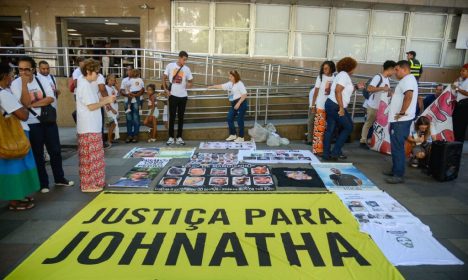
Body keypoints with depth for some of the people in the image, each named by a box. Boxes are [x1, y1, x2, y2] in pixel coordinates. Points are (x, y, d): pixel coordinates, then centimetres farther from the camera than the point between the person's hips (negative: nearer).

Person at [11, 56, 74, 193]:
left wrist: (32, 104, -17)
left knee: (55, 150, 9)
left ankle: (59, 178, 25)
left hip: (48, 120, 2)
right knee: (37, 154, 6)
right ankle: (43, 183, 18)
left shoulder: (42, 79, 0)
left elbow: (51, 98, -11)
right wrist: (24, 84, -19)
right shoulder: (15, 84, -6)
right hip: (31, 124, -2)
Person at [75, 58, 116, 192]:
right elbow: (92, 106, -20)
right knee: (90, 157, -2)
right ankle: (88, 185, 7)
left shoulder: (87, 84, 14)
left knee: (93, 156, 16)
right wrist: (107, 101, -11)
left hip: (92, 126, 10)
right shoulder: (85, 85, -17)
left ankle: (94, 181, 26)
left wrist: (106, 98, 3)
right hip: (89, 128, -10)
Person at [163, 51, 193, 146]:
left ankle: (179, 137, 14)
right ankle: (171, 137, 9)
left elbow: (191, 80, 12)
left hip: (183, 96, 2)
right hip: (173, 95, -2)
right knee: (172, 117, 1)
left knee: (181, 117, 7)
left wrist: (189, 84, -11)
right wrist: (165, 89, -5)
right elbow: (164, 78, 5)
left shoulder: (187, 69, 4)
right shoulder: (170, 66, -1)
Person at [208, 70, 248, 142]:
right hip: (234, 104, 9)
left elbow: (244, 95, -17)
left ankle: (241, 137, 8)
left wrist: (238, 103, -22)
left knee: (240, 120, -3)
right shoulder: (229, 84, 12)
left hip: (241, 103, -9)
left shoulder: (239, 84, -12)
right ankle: (233, 135, 19)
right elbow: (221, 86, 20)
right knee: (229, 118, 7)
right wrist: (212, 87, 19)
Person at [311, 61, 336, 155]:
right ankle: (317, 149, 0)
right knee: (319, 128, -5)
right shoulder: (320, 77, 1)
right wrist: (313, 105, -5)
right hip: (320, 106, -3)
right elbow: (316, 92, 1)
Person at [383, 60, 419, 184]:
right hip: (399, 120, 11)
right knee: (395, 146, 16)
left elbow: (408, 96, -29)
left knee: (398, 147, -8)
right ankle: (395, 170, 25)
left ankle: (399, 175, -4)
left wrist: (402, 112, -23)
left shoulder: (408, 79, -13)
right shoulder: (406, 80, 20)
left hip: (401, 121, -11)